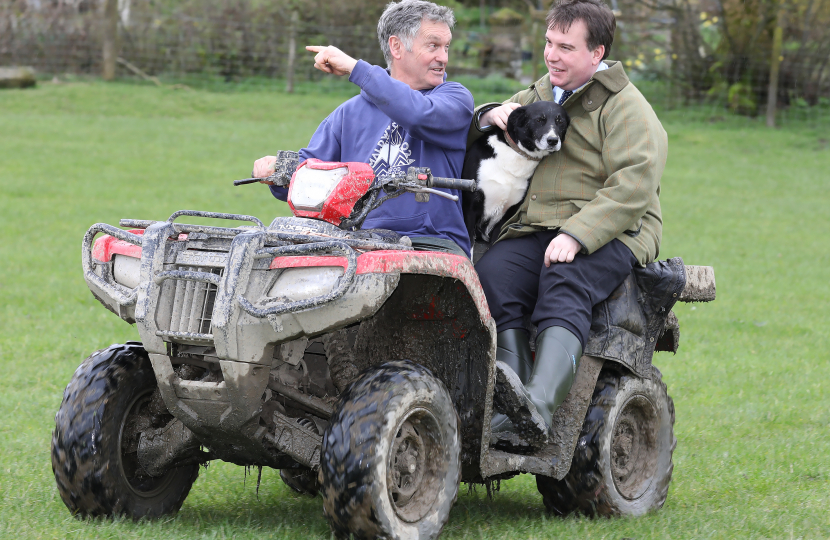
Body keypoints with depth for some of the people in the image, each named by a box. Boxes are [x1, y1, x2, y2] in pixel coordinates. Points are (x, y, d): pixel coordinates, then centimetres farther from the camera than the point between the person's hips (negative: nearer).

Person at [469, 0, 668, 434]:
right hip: (533, 231, 6)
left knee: (564, 279, -37)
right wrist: (490, 117, 1)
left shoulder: (626, 108, 0)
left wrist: (576, 235, -26)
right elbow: (470, 138, 27)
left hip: (609, 235, -5)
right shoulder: (538, 96, 23)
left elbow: (632, 189, -14)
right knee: (491, 273, -26)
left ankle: (539, 405, -53)